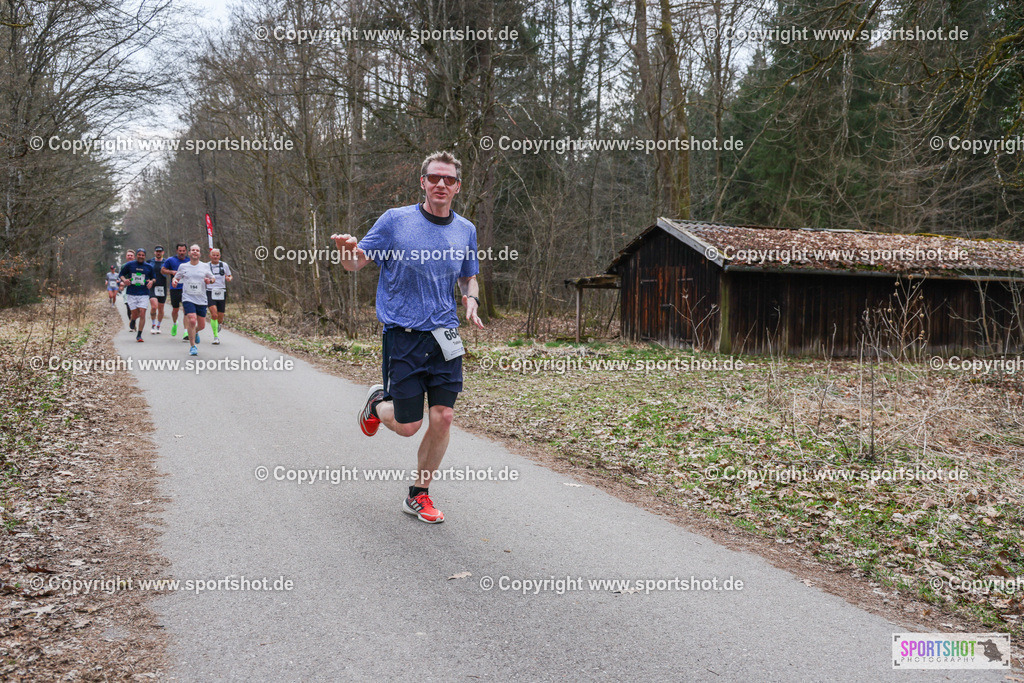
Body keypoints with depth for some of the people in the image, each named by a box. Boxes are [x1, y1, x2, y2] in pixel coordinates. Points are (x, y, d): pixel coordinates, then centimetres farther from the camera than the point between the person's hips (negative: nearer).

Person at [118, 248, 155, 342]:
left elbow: (153, 278, 18)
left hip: (144, 294, 0)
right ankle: (133, 320, 40)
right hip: (131, 294, 0)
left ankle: (139, 335, -4)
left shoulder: (149, 267, 7)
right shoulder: (129, 265, 4)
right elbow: (121, 274, 12)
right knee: (135, 314, 0)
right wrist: (124, 280, -8)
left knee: (142, 314, -11)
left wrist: (151, 282, -4)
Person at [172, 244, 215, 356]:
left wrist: (209, 281, -8)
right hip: (188, 298, -2)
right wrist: (174, 281, -7)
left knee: (202, 325, 5)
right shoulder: (183, 266, 5)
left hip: (201, 300, 2)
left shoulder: (205, 266, 5)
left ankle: (195, 332, 43)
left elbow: (213, 279, 15)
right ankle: (192, 346, -8)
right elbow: (177, 277, 16)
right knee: (192, 320, -20)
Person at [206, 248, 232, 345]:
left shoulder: (224, 265, 5)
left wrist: (229, 279, -9)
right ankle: (216, 336, -10)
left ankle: (218, 325, 43)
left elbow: (230, 276, 14)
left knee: (220, 318, 5)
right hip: (210, 292, -2)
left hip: (221, 293, 2)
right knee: (214, 314, -20)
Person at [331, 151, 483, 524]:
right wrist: (346, 250, -24)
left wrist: (471, 299, -1)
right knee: (407, 426, -2)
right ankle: (377, 402, 35)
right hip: (403, 335, -3)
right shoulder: (395, 220, -4)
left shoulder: (465, 230, 7)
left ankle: (418, 496, 17)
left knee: (443, 418, -2)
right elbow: (356, 262, 0)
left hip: (445, 337, 3)